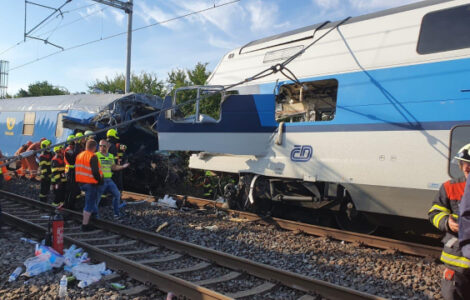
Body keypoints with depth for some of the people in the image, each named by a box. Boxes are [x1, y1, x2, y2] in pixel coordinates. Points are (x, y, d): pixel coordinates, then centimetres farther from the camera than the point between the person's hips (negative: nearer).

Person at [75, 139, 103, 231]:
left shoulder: (79, 155, 10)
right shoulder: (93, 157, -17)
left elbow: (77, 169, 16)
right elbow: (95, 172, -22)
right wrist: (100, 180, -9)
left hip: (81, 183, 8)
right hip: (90, 183, -8)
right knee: (89, 204, -1)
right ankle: (85, 225, 2)